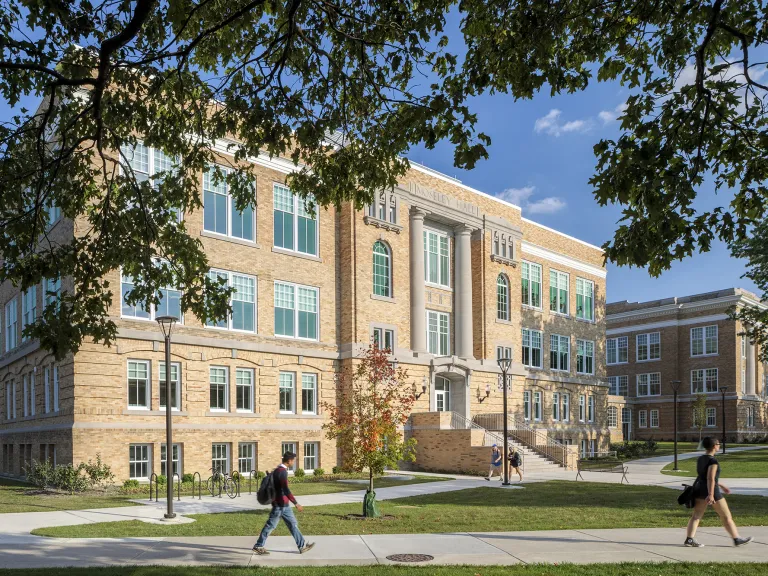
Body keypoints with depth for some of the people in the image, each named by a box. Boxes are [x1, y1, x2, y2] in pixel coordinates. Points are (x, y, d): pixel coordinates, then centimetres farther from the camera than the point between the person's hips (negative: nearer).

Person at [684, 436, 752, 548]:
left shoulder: (700, 459, 11)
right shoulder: (713, 461, -15)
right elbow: (710, 478, -23)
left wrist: (721, 486, 28)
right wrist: (711, 495, -28)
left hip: (699, 489, 8)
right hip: (711, 490, -8)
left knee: (696, 516, 3)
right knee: (726, 516, 7)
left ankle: (689, 539, -7)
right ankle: (737, 540, 16)